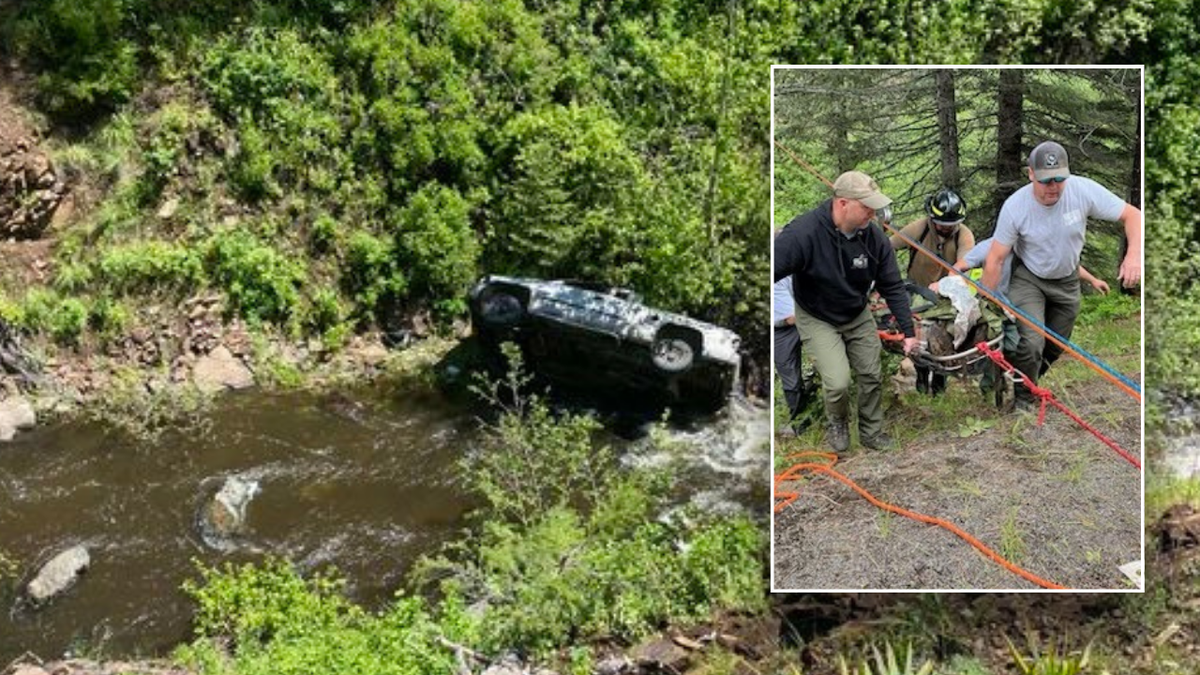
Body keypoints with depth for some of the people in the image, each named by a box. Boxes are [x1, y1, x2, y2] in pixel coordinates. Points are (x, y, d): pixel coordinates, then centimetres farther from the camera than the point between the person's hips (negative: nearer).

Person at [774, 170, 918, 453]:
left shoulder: (874, 236, -16)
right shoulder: (803, 233, -33)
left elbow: (893, 286, -6)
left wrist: (908, 331, -6)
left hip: (858, 316, 5)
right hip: (817, 319, -4)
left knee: (872, 376, 8)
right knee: (838, 382, -15)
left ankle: (871, 432, 33)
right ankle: (837, 423, 19)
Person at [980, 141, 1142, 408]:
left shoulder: (1084, 190, -25)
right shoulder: (1014, 206, -27)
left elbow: (1132, 215, -17)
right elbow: (995, 259, -18)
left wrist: (1134, 255, -36)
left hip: (1067, 280, 3)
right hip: (1029, 278, -3)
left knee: (1056, 347, 14)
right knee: (1032, 343, -19)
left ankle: (1030, 382, 42)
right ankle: (1023, 402, 4)